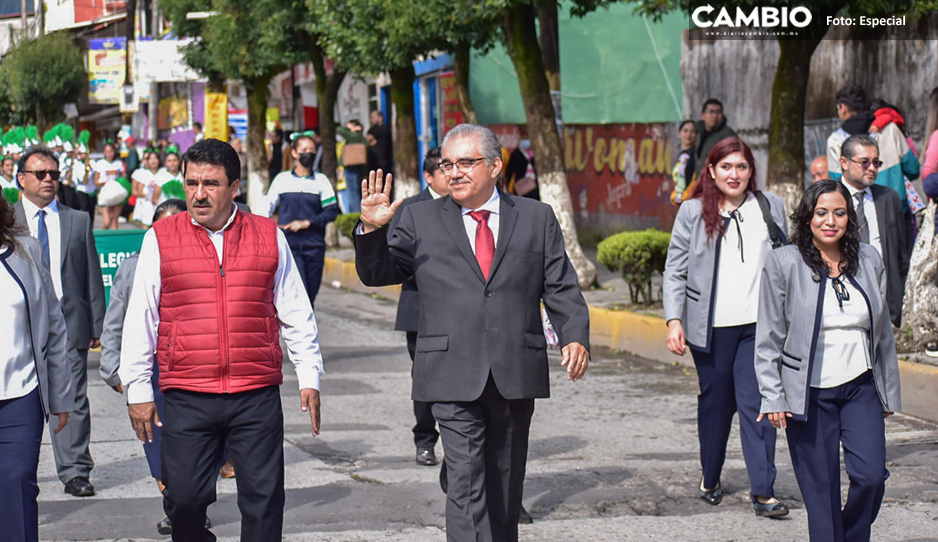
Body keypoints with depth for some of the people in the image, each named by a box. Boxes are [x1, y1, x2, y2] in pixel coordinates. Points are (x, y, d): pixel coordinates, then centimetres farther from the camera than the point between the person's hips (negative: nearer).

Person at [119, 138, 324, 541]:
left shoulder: (268, 236, 7)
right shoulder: (161, 239, 4)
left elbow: (296, 315, 12)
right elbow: (140, 320, 7)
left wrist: (309, 378, 8)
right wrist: (137, 390, 4)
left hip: (257, 397, 1)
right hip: (186, 399, 0)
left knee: (264, 500, 1)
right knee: (184, 500, -1)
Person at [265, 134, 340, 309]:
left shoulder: (321, 180, 6)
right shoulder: (282, 179, 6)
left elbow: (332, 211, 1)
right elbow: (267, 209, 13)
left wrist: (307, 223, -9)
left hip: (315, 247, 2)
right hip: (289, 246, -2)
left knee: (310, 296, 5)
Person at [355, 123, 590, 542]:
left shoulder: (536, 218, 10)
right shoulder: (421, 218, 8)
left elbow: (561, 288, 8)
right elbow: (376, 274, 7)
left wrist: (575, 337, -8)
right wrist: (372, 230, -11)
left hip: (516, 376, 2)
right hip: (454, 376, -2)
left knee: (505, 486, 12)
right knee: (466, 484, -11)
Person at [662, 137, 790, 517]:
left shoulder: (770, 207, 8)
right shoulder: (693, 212, 2)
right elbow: (675, 271, 2)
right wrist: (674, 320, -7)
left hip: (759, 324, 1)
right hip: (711, 327, -1)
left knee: (757, 404, -7)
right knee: (715, 403, 11)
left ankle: (763, 492, -7)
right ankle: (710, 479, 29)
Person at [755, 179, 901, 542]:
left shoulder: (869, 260, 6)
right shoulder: (783, 263, -4)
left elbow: (883, 331, 14)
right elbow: (768, 338, -2)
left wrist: (889, 392, 15)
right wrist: (773, 397, -7)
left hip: (860, 389, 3)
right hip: (808, 394, -3)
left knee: (871, 477, -8)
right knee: (821, 491, -1)